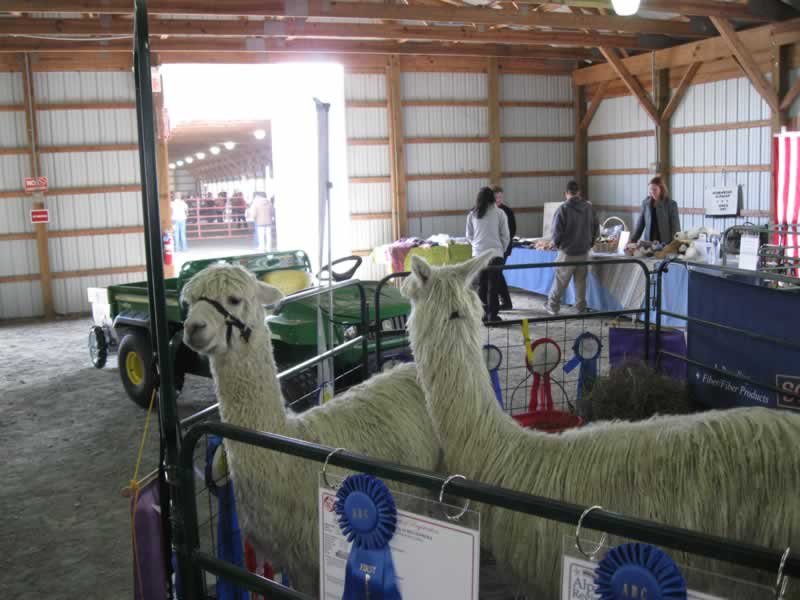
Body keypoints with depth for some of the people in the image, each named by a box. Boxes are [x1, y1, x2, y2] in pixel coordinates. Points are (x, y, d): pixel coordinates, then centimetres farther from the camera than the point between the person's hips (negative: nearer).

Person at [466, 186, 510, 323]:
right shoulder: (499, 213, -3)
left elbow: (469, 235, 12)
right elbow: (505, 235, -1)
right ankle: (492, 314, 2)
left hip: (478, 253, 3)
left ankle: (483, 313, 14)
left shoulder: (472, 214, 5)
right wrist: (502, 249, 13)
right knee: (493, 285, 2)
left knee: (482, 284, 12)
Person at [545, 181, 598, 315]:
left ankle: (552, 306, 13)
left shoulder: (563, 209, -15)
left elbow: (557, 231, -15)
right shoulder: (589, 208, 1)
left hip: (567, 252, -4)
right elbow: (596, 228, 8)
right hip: (584, 251, 4)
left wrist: (556, 244, 4)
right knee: (581, 281, 11)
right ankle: (581, 308, 15)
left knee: (560, 281, 5)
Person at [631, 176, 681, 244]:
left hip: (665, 244, -3)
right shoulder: (645, 203, 7)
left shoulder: (671, 204, -2)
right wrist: (633, 240, 4)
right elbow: (641, 223, 12)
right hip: (648, 243, 3)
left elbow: (675, 226, -2)